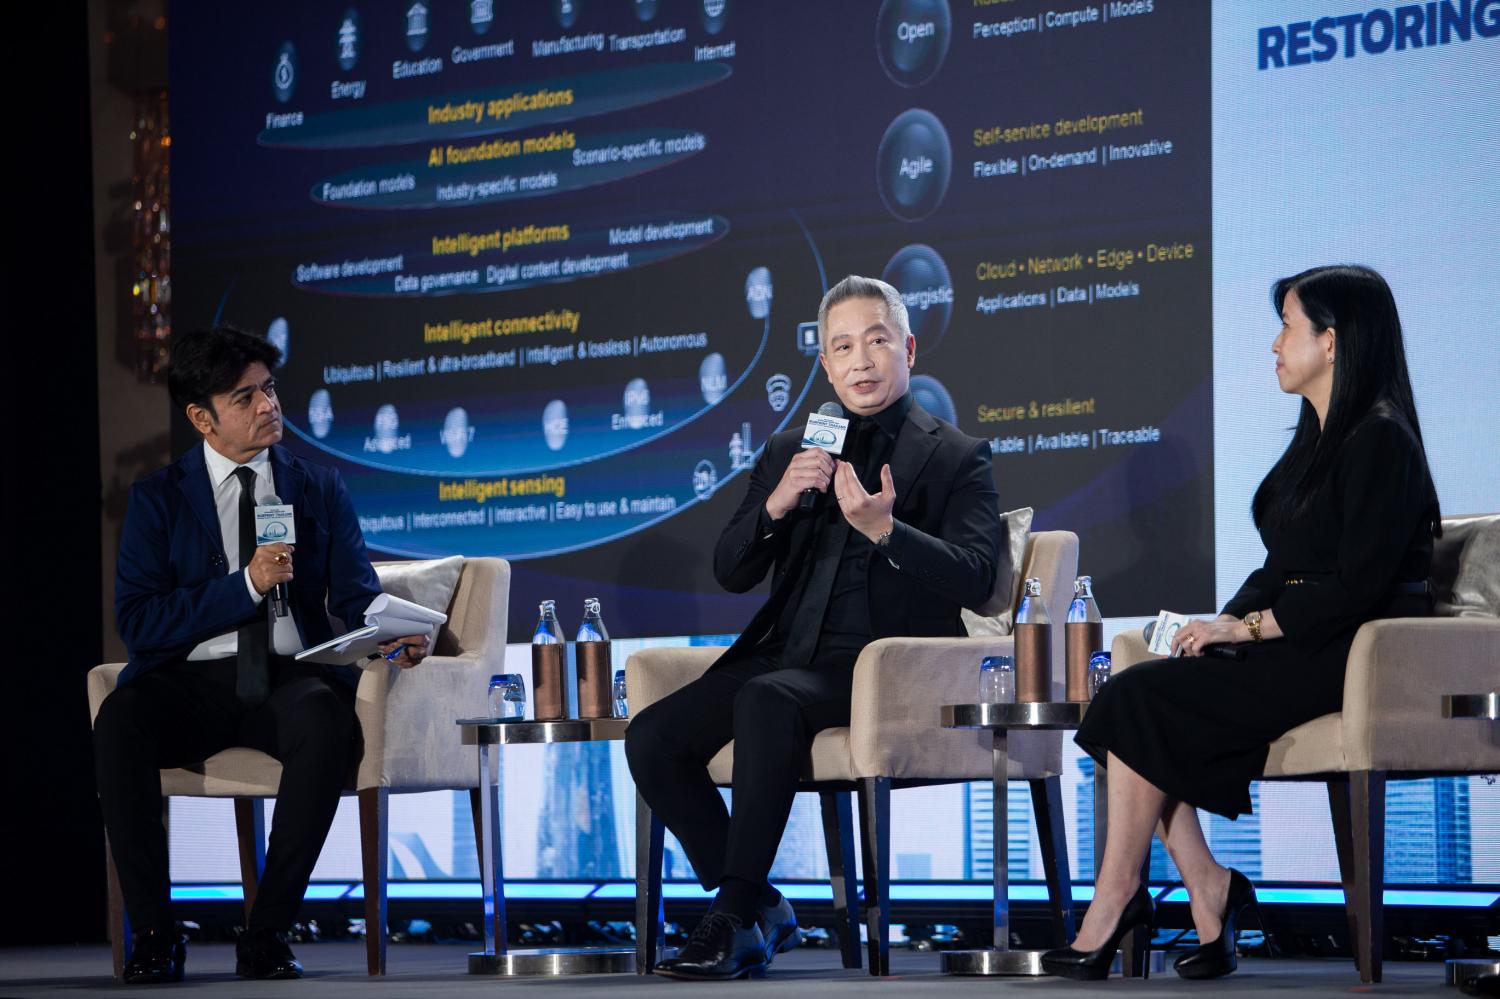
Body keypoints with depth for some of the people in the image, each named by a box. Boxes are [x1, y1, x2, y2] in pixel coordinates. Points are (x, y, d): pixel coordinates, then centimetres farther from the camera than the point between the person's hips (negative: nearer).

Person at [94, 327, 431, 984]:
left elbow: (356, 594, 8)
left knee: (328, 720, -36)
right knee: (119, 721, -34)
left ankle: (268, 934, -28)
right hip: (190, 681, 0)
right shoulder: (159, 498, 10)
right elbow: (138, 620, -2)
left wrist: (395, 635, -16)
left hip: (289, 678, 1)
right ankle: (153, 935, -25)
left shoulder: (319, 490, 16)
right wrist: (247, 583, -12)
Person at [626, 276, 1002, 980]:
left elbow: (973, 578, -9)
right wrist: (776, 504, -7)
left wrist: (886, 531, -25)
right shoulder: (789, 452, 19)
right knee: (651, 736, -15)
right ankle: (758, 910, -5)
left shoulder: (956, 458, 5)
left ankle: (736, 914, -29)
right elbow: (730, 572, 12)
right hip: (788, 653, 6)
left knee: (765, 701, -35)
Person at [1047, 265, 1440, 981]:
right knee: (1133, 693, -12)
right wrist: (1224, 622, 2)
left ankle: (1113, 905, -14)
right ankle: (1208, 892, -15)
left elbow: (1358, 586, -19)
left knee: (1141, 702, -21)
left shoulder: (1379, 439, -11)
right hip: (1290, 647, 9)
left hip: (1342, 657, -9)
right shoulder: (1319, 436, 20)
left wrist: (1245, 627, -15)